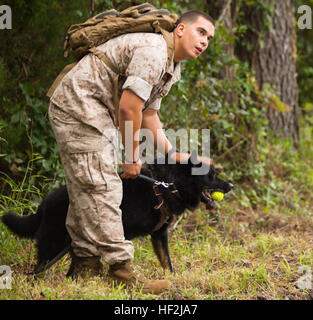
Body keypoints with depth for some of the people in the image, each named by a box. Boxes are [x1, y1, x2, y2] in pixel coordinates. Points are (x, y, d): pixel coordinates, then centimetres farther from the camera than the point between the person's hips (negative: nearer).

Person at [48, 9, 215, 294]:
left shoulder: (171, 67, 15)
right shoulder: (153, 50, -19)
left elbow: (148, 113, 23)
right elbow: (129, 106, -21)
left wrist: (173, 154, 15)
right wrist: (132, 157, -11)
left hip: (94, 115, 11)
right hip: (78, 107, -11)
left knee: (85, 190, 14)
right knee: (101, 188, -12)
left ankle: (84, 264, 21)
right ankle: (120, 268, -13)